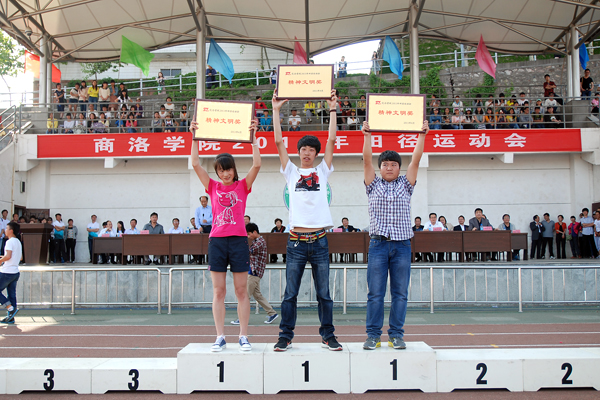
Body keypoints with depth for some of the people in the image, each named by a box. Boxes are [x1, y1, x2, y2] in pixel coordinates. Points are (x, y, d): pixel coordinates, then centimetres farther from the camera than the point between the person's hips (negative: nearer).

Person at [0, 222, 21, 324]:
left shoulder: (10, 242, -13)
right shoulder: (18, 242, 13)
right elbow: (21, 258, 20)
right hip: (15, 272, 9)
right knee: (12, 294, 9)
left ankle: (11, 308, -6)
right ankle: (10, 317, 11)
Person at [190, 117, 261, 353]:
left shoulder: (243, 186, 7)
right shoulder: (213, 187, 11)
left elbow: (256, 165, -5)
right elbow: (195, 164, 3)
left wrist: (253, 137, -7)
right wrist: (195, 137, 0)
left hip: (239, 240, -1)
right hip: (217, 240, 1)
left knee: (241, 291, 1)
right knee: (218, 291, 2)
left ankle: (243, 337, 7)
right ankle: (220, 337, 7)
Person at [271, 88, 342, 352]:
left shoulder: (322, 171, 11)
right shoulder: (291, 172, 10)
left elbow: (331, 140, 6)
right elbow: (279, 142, 5)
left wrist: (333, 109, 5)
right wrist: (276, 110, 3)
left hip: (319, 240, 0)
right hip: (296, 241, 0)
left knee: (324, 294, 7)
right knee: (290, 294, 4)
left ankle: (328, 336, 16)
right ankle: (286, 336, 13)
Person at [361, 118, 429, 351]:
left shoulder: (405, 185, 12)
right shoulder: (374, 186, 11)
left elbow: (416, 159, 5)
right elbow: (367, 159, 1)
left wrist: (422, 135, -1)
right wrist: (367, 135, -5)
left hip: (402, 245, 1)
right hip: (378, 244, -1)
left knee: (400, 293, 3)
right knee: (375, 293, -1)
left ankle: (396, 335, 9)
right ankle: (373, 335, 5)